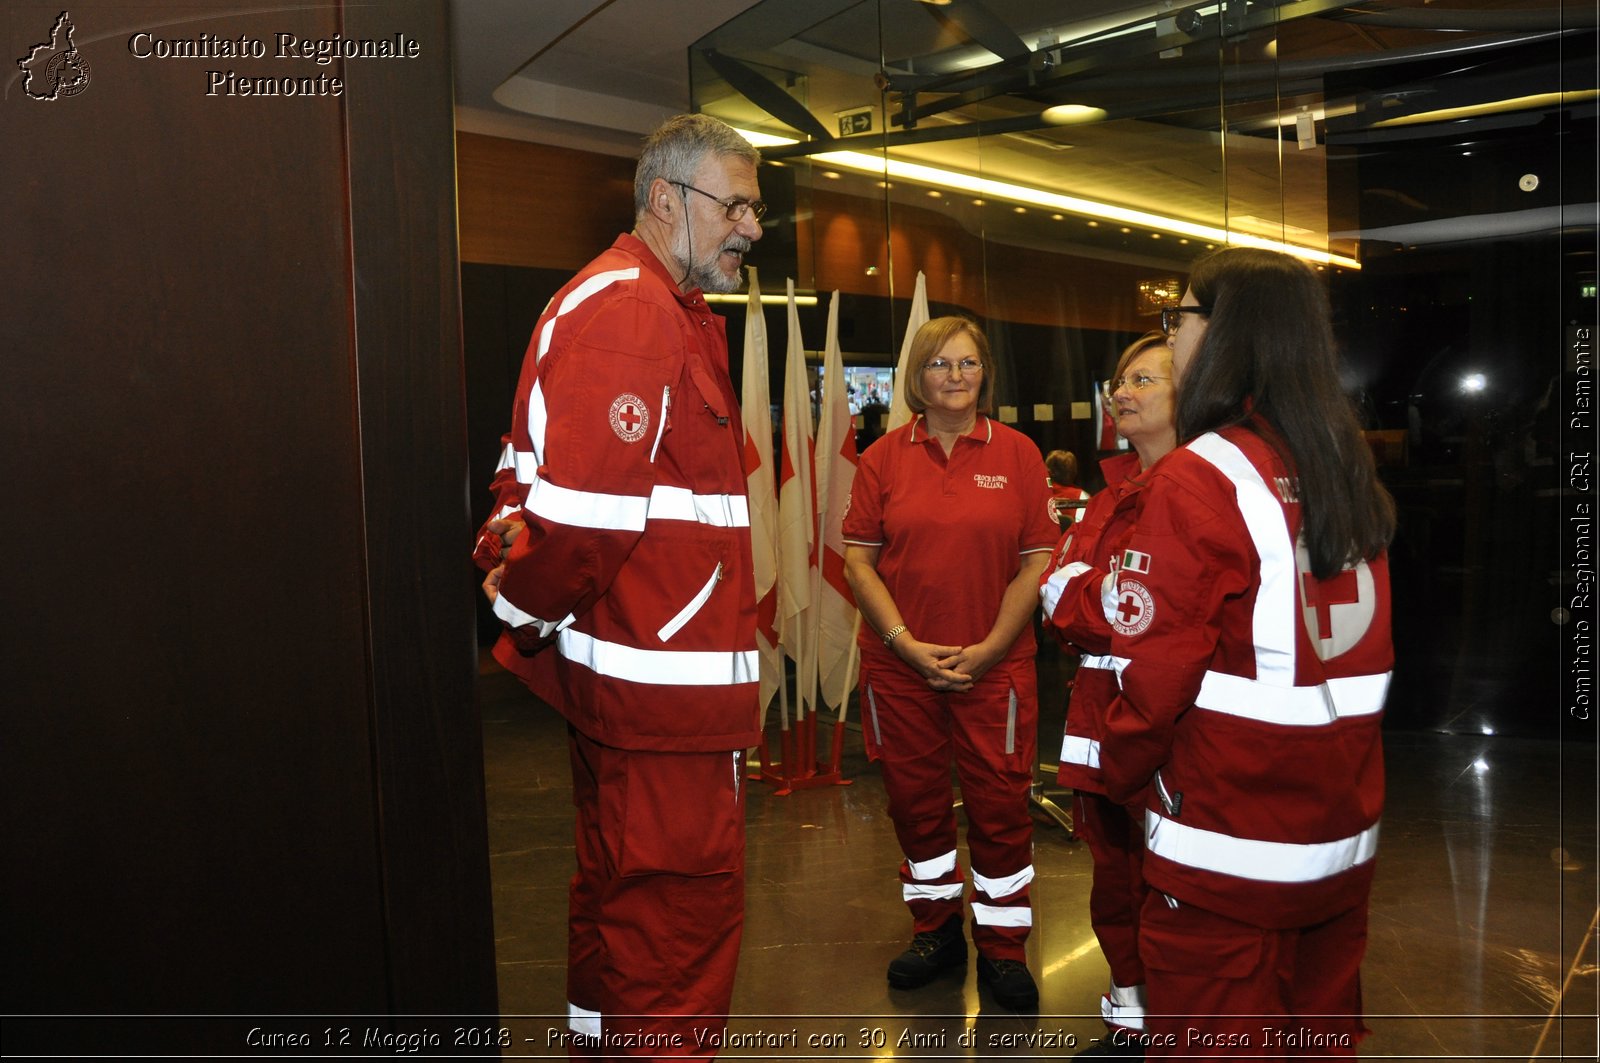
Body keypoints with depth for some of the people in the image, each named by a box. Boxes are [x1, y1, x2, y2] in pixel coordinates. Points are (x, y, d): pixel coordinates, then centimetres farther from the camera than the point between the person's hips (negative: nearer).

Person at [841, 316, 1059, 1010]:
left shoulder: (1018, 453, 1)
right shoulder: (883, 458, 2)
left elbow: (1037, 562, -2)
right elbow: (859, 561, 0)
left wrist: (988, 649, -10)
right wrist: (906, 643, -10)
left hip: (996, 663, -1)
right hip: (899, 664, 1)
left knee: (1000, 803, 5)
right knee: (916, 799, 12)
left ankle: (1002, 947, 25)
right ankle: (936, 930, 33)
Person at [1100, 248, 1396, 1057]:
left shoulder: (1197, 479, -16)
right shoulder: (1352, 474, 4)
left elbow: (1156, 671, -18)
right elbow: (1365, 659, 7)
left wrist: (1123, 774, -2)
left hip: (1226, 853, -7)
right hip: (1343, 838, 7)